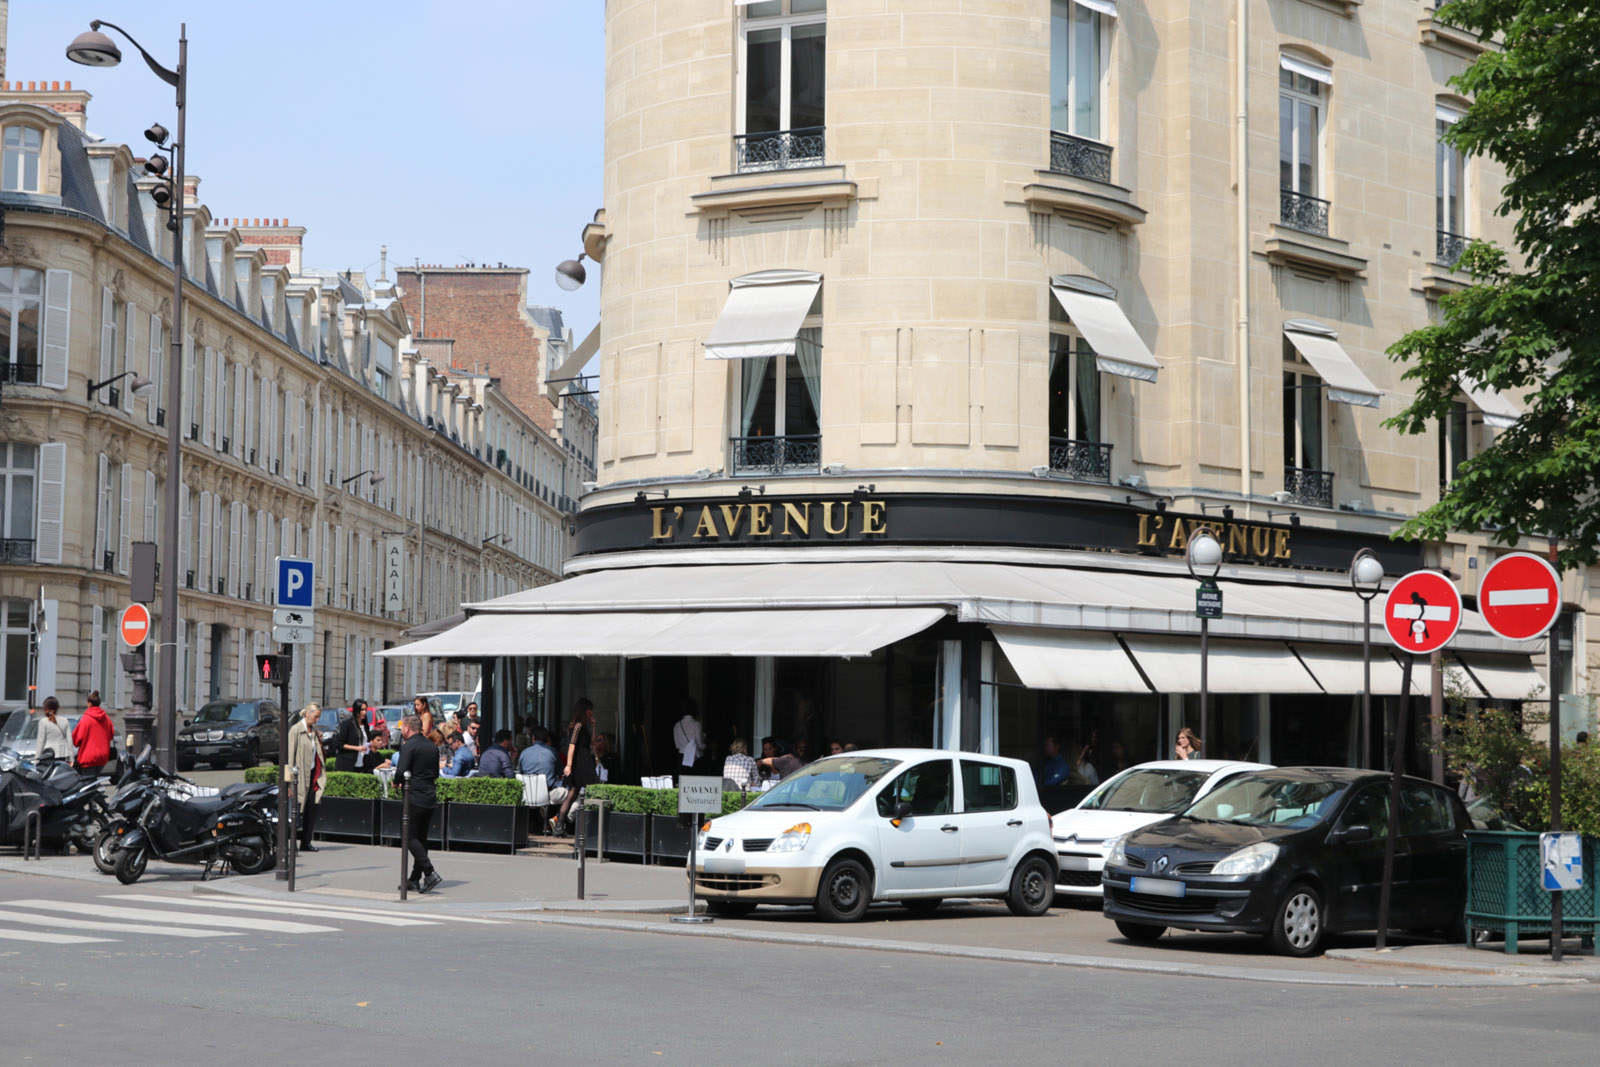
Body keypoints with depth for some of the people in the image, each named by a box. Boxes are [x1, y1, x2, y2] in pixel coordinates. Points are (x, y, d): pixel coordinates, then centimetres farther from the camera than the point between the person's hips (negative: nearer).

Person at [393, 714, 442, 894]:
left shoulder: (409, 746, -10)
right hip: (430, 798, 8)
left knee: (411, 837, -3)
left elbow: (401, 773, -17)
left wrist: (396, 781, 3)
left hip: (415, 798, -8)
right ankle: (415, 879, 14)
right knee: (421, 838, 11)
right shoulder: (432, 746, 14)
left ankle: (430, 872, -16)